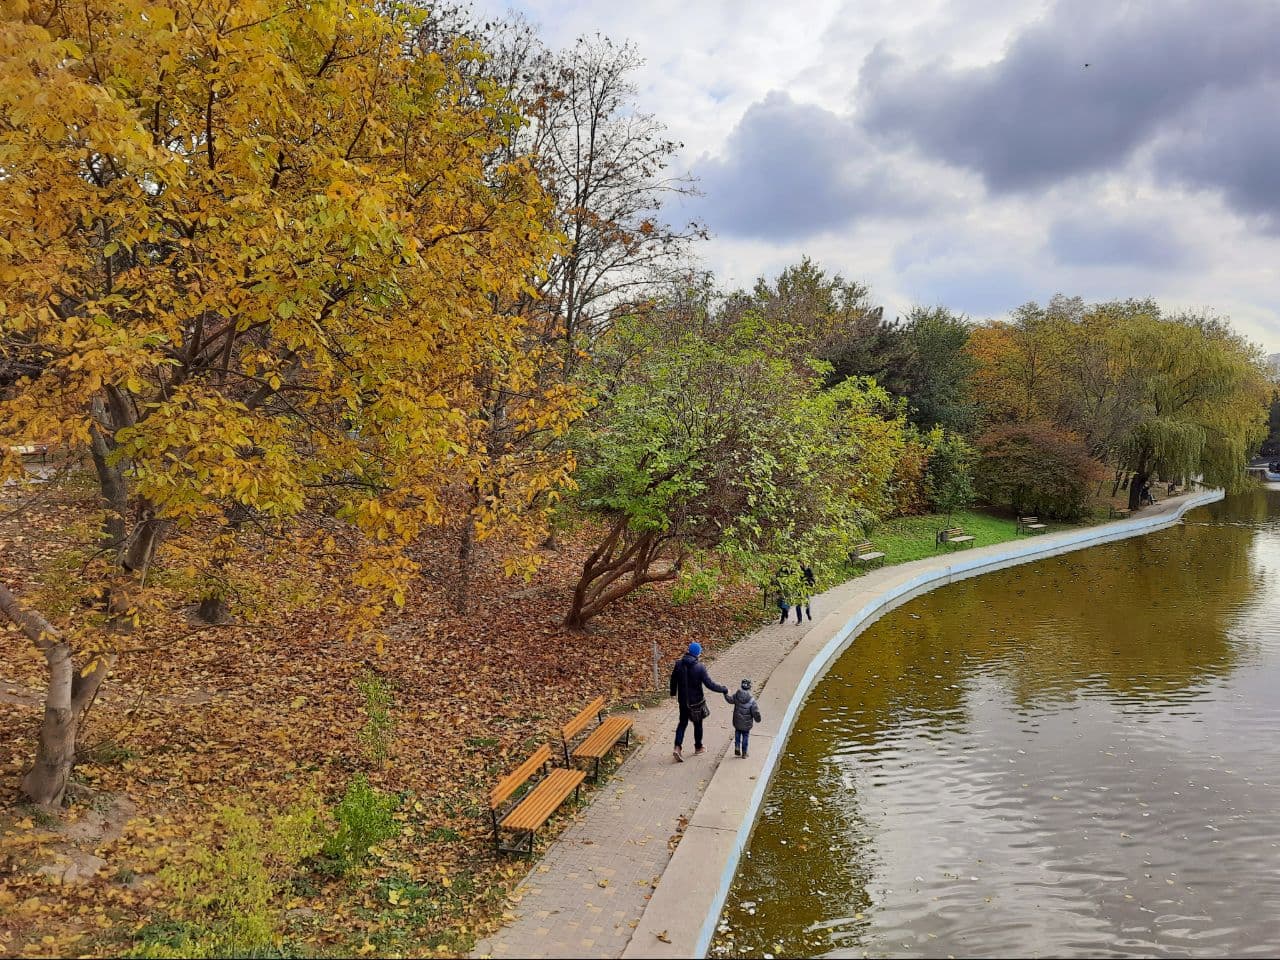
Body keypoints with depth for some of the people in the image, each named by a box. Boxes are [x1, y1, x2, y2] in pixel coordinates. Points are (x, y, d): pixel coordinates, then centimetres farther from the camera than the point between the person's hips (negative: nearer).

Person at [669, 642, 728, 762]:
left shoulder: (679, 664, -6)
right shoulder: (700, 667, -22)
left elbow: (673, 679, 8)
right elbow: (710, 684, -22)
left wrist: (673, 693, 25)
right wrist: (724, 690, -8)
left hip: (683, 700, 4)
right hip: (696, 701, -4)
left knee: (683, 722, 16)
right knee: (698, 724, 16)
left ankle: (678, 747, 1)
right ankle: (698, 748, 32)